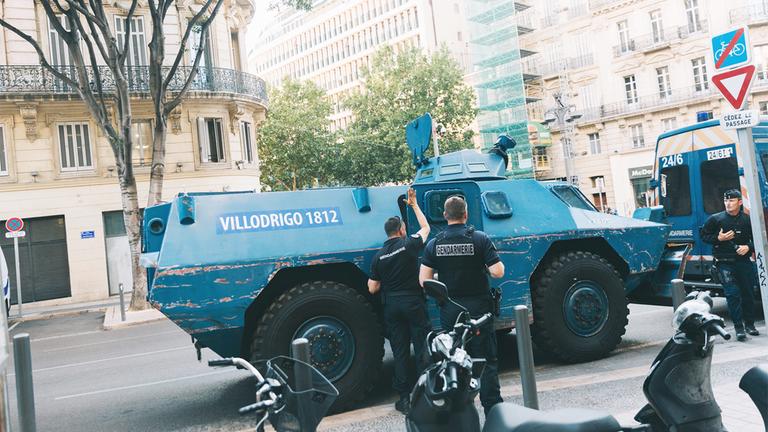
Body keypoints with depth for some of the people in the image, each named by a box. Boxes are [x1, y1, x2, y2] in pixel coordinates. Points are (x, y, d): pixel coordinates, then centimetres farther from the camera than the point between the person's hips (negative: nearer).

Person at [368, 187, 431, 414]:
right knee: (422, 348, 4)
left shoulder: (379, 256, 2)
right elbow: (426, 228, 13)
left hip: (391, 306, 3)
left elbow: (372, 288, 4)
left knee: (399, 352, 8)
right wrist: (414, 204, 22)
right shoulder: (409, 245, -6)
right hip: (413, 303, -3)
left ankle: (404, 397, 10)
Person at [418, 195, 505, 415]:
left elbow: (424, 281, -5)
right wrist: (498, 264, 8)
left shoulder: (434, 244, -2)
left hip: (449, 311, 3)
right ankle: (492, 409, 6)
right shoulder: (479, 239, -9)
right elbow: (497, 272, -14)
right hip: (478, 307, -2)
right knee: (486, 360, 6)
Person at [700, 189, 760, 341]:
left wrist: (748, 247, -10)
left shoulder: (747, 220, 2)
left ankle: (749, 324, 25)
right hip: (724, 264, -2)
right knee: (732, 294, -8)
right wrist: (718, 238, -8)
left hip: (743, 261, 2)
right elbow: (704, 235, 7)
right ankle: (739, 328, -4)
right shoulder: (715, 219, 0)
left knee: (748, 293, 10)